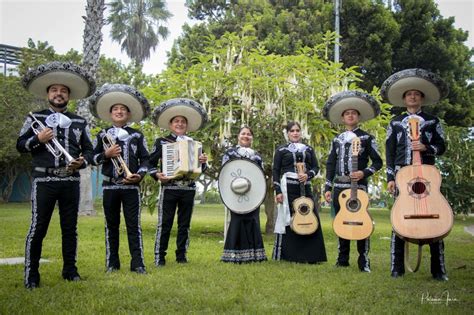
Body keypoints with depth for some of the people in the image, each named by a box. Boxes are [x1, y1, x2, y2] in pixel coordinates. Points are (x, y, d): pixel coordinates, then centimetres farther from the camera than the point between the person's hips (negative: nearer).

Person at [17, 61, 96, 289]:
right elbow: (20, 145, 5)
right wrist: (38, 139, -13)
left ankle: (70, 269, 20)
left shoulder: (79, 122, 12)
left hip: (71, 181, 3)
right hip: (44, 180, -2)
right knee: (38, 227, -2)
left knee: (70, 228, 8)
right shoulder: (35, 118, 8)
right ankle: (31, 274, 7)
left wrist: (82, 162, -8)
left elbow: (88, 150, 12)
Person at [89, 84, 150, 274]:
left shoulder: (137, 135, 7)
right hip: (110, 186, 1)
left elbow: (145, 159, 6)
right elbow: (93, 158, 7)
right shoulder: (103, 135, 9)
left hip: (131, 186, -1)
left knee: (134, 225, -2)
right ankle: (112, 263, 16)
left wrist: (140, 175, -11)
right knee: (111, 225, 7)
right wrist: (106, 154, -11)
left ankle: (137, 263, 3)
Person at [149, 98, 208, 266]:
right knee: (165, 223, 0)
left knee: (185, 224, 8)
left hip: (189, 189, 3)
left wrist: (203, 162, -8)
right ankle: (159, 256, 8)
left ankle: (181, 255, 18)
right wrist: (157, 174, -14)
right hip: (169, 188, -3)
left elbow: (200, 169, 14)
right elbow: (150, 163, 4)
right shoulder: (161, 142, 5)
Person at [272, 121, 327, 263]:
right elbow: (276, 171, 1)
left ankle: (310, 256, 10)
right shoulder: (281, 150, 6)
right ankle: (286, 256, 6)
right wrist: (278, 191, -8)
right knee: (287, 220, -2)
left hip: (305, 188, 3)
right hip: (288, 188, -3)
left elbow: (316, 167, 11)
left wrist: (308, 175, -12)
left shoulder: (308, 149, 15)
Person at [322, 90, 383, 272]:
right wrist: (327, 188, 8)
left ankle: (364, 261, 3)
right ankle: (343, 259, 17)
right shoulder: (337, 140, 15)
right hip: (339, 186, 4)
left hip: (358, 185, -3)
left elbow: (377, 162, 4)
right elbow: (330, 164, 14)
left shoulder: (367, 138, 5)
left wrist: (364, 173, -14)